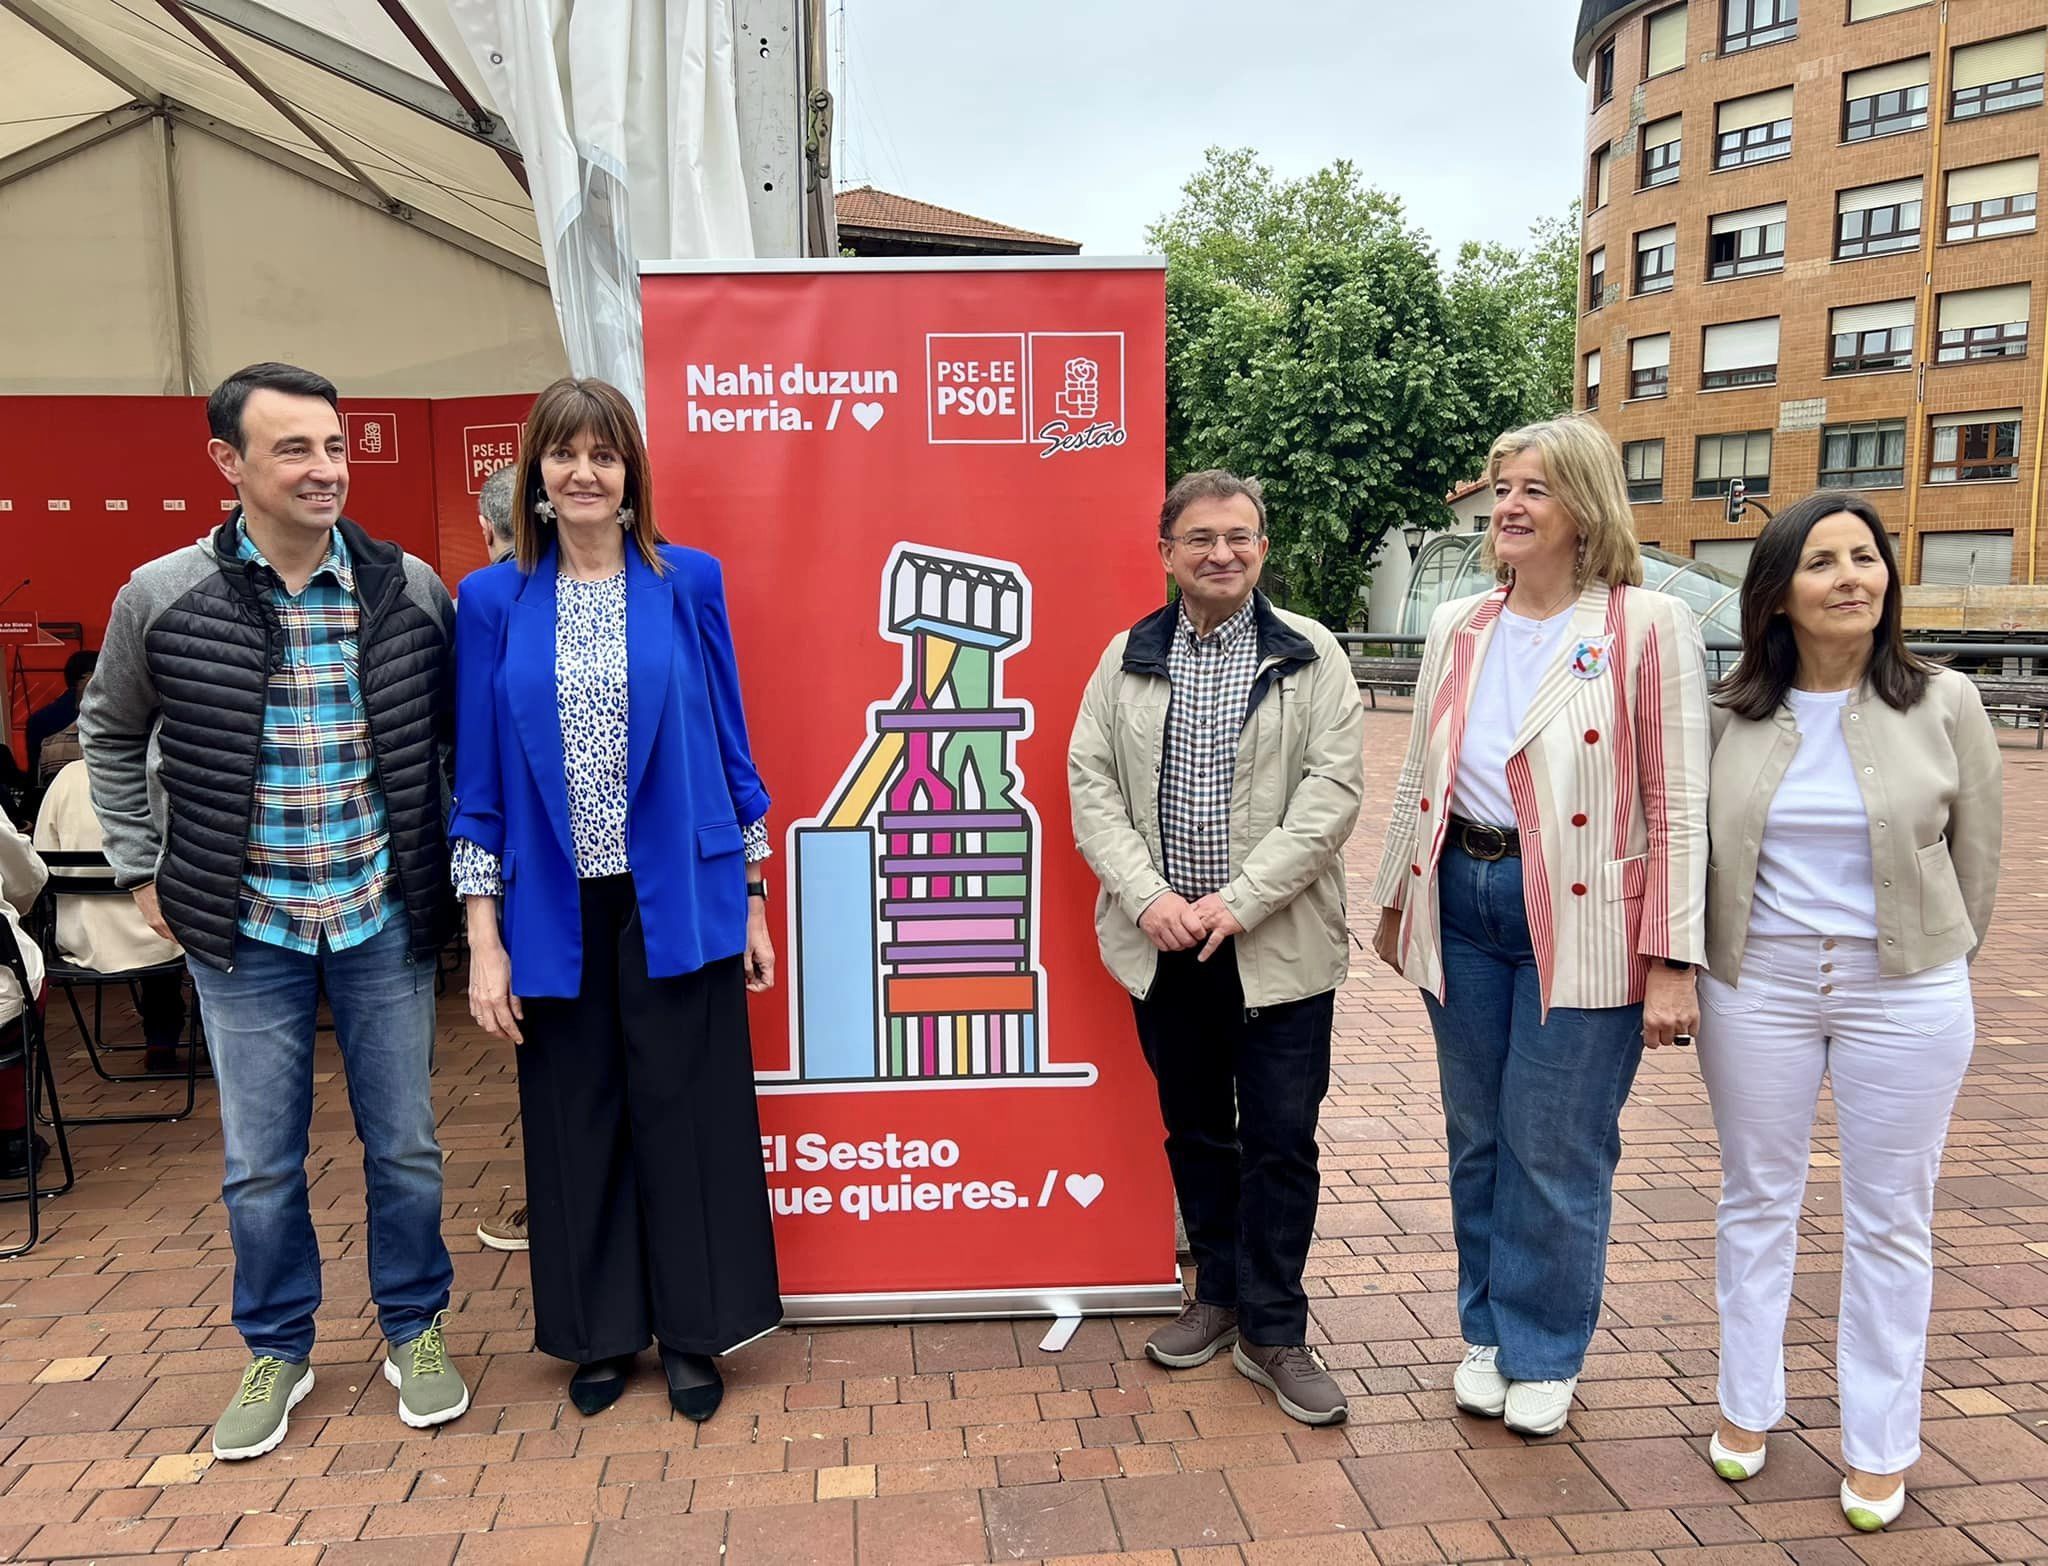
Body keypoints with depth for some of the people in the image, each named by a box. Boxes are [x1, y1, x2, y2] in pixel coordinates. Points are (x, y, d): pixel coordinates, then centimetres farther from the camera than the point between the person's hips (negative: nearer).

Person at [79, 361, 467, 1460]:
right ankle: (276, 1351, 33)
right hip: (244, 925, 0)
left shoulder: (411, 590, -5)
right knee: (260, 1161, 12)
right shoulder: (163, 598, -5)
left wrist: (447, 860, 5)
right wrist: (142, 872, 8)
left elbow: (461, 733, 8)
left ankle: (413, 1334, 31)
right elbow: (111, 734, 11)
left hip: (385, 916, 0)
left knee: (405, 1143, 10)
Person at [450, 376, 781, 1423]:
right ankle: (601, 1332, 32)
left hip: (677, 902, -1)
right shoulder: (493, 601, 3)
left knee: (687, 1117, 6)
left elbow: (728, 747, 4)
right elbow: (478, 783, 3)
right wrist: (484, 941, -1)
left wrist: (754, 904, 2)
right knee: (577, 1124, 12)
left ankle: (693, 1333, 25)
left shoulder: (688, 582, 1)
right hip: (557, 912, 1)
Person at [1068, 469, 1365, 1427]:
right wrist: (1148, 896, -12)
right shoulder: (1128, 658, 6)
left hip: (1277, 944, -2)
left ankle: (1272, 1332, 18)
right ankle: (1219, 1295, 34)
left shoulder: (1312, 658, -2)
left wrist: (1237, 901, -16)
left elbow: (1333, 790, -9)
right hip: (1163, 941, 3)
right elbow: (1090, 783, 2)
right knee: (1193, 1130, 15)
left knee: (1281, 1141, 3)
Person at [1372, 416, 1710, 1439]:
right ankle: (1486, 1328, 34)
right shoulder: (1458, 629, 8)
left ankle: (1542, 1352, 27)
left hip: (1582, 922, -4)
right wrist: (1394, 898, 17)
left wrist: (1672, 962, -12)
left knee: (1556, 1146, 5)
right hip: (1462, 902, 5)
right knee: (1478, 1136, 15)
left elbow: (1679, 804, -8)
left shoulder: (1649, 628, -6)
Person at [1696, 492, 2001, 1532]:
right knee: (1756, 1202, 14)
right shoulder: (1731, 715, -3)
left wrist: (1942, 959, 9)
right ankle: (1747, 1405, 32)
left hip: (1906, 995, -1)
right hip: (1757, 987, 1)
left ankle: (1880, 1444, 27)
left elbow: (1976, 855, 4)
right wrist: (1689, 960, 5)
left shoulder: (1944, 704, -4)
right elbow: (1698, 844, 5)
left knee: (1889, 1220, 10)